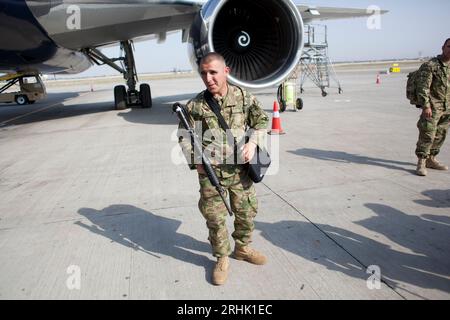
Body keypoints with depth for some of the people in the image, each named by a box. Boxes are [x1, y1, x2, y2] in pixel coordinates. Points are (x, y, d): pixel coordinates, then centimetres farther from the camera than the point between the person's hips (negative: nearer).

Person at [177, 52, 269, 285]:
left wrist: (252, 142, -11)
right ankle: (222, 258, 31)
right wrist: (195, 159, -11)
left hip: (240, 169, 2)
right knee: (215, 218, 8)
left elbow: (261, 122, 7)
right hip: (210, 173, -1)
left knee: (246, 211, 16)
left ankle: (242, 248, 42)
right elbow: (184, 136, 3)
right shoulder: (195, 105, -5)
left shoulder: (244, 97, -2)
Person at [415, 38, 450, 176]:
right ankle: (421, 164, -3)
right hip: (432, 108, -7)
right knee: (427, 135, -9)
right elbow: (423, 87, -16)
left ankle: (431, 160, 24)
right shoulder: (430, 65, -9)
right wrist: (426, 106, -22)